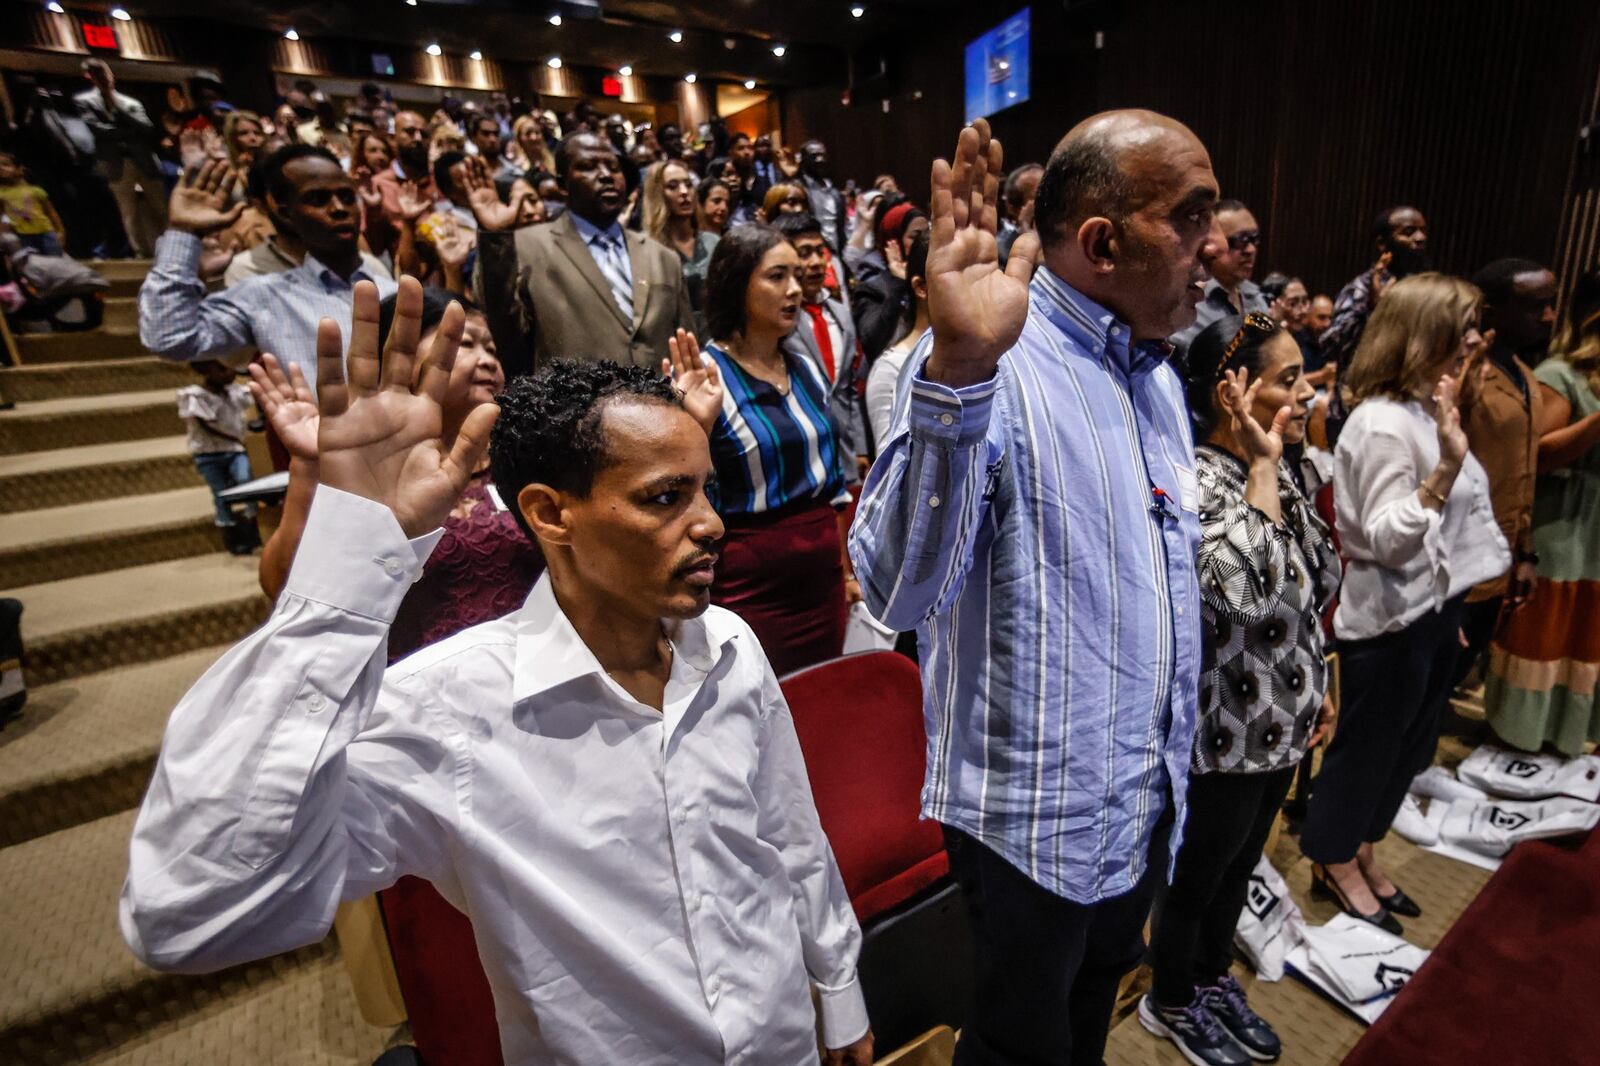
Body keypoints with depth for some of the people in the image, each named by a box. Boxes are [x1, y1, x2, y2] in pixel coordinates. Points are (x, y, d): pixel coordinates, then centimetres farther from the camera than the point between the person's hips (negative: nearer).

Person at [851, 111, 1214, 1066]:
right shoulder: (994, 365, -23)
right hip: (1034, 815, -7)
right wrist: (959, 368, -48)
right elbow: (898, 593, -36)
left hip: (1146, 799, 8)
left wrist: (1173, 761, 18)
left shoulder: (1160, 374, 5)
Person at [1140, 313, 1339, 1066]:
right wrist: (1262, 467, -32)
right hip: (1226, 733, -8)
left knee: (1238, 868, 26)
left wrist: (1316, 687, 16)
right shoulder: (1197, 482, -25)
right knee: (1197, 880, 14)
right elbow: (1248, 592, -41)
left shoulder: (1269, 475, 2)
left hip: (1278, 723, 8)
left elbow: (1309, 594, 13)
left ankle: (1213, 981, 50)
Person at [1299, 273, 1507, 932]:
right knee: (1368, 742, 7)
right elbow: (1387, 540, -26)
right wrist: (1448, 466, -34)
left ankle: (1362, 856, 37)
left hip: (1436, 607, 9)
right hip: (1391, 616, -9)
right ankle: (1334, 866, 28)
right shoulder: (1383, 422, -20)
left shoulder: (1429, 411, 7)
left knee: (1408, 744, 19)